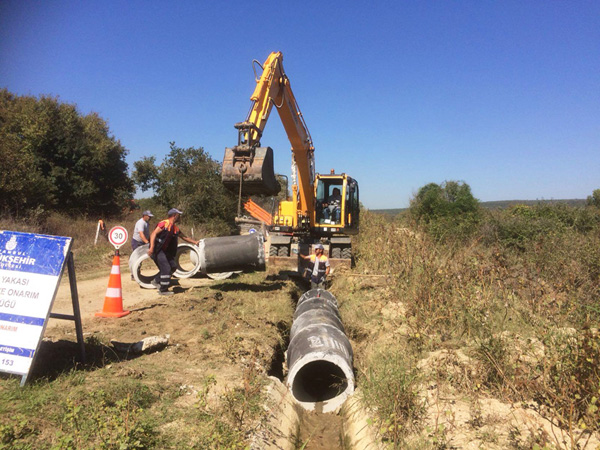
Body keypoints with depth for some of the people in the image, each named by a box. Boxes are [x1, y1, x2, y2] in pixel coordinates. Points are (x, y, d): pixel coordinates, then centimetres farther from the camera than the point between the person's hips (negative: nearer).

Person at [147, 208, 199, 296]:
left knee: (173, 266, 10)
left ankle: (157, 281, 22)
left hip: (164, 251, 9)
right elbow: (153, 234, -22)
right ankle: (163, 290, 0)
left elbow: (184, 237, 23)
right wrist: (151, 248, -30)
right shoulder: (164, 224, -15)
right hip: (157, 250, -9)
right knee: (166, 268, -11)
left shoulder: (175, 228, 13)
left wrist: (194, 242, 16)